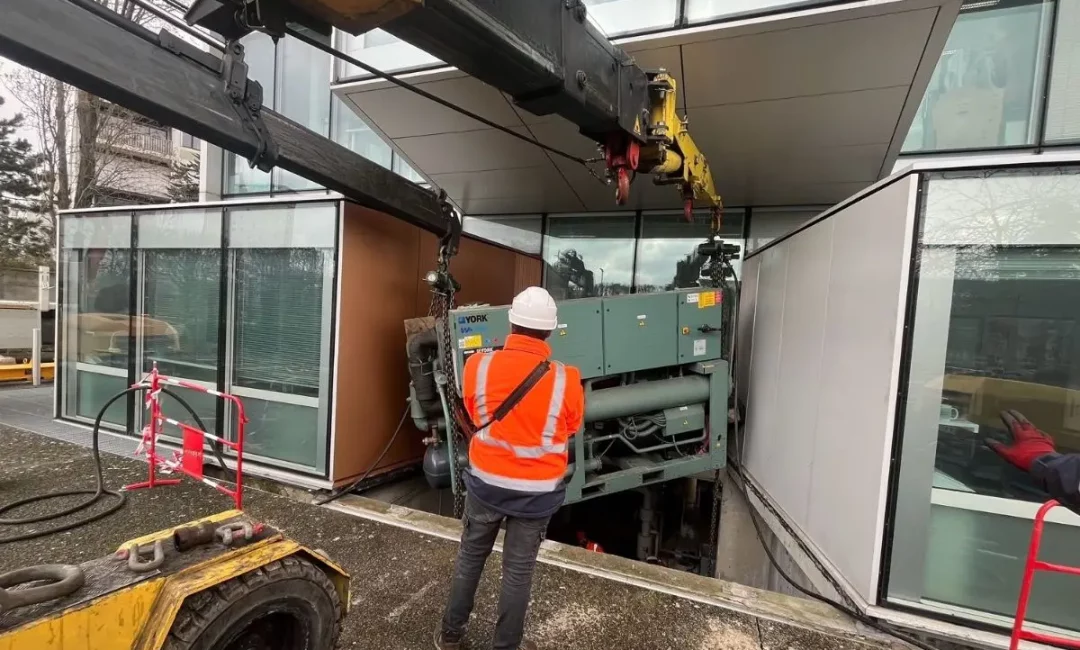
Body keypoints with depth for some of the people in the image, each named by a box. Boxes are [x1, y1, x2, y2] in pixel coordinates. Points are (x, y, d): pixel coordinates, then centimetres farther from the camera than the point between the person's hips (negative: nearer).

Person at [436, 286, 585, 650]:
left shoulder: (478, 365, -16)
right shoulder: (565, 379, -20)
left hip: (486, 482, 2)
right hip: (537, 491, -1)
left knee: (470, 557, 23)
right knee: (518, 570, 16)